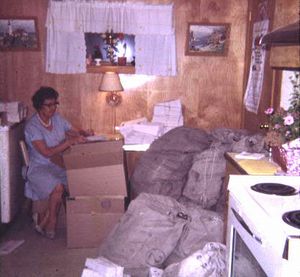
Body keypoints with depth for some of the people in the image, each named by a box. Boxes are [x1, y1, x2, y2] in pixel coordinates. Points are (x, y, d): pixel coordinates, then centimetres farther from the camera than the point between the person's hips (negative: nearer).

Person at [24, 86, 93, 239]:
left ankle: (43, 218, -7)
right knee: (58, 187, -33)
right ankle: (50, 223, -6)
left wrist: (85, 133, -8)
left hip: (58, 165, 6)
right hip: (40, 168, -6)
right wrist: (70, 142, -26)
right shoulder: (32, 126, -13)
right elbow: (47, 152, -21)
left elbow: (75, 132, 15)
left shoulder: (57, 118, 7)